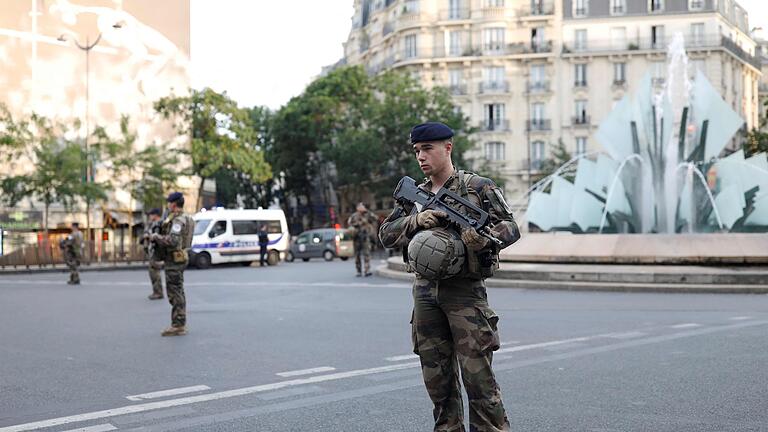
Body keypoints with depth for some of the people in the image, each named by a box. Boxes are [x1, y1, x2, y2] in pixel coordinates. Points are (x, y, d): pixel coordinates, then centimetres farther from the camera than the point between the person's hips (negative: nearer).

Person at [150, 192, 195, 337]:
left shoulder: (178, 220, -18)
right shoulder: (183, 219, 14)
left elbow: (173, 241, -28)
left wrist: (156, 237, -15)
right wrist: (158, 238, 13)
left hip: (174, 260, -11)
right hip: (179, 259, 11)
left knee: (174, 293, -8)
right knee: (178, 292, 14)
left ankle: (178, 326, -6)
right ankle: (180, 323, 20)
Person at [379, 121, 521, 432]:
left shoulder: (478, 187, 0)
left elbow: (511, 227, -2)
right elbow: (386, 235, 8)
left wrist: (486, 238, -23)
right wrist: (416, 221, -10)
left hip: (465, 290, -5)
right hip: (425, 291, 5)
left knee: (478, 377, -6)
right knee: (437, 378, 10)